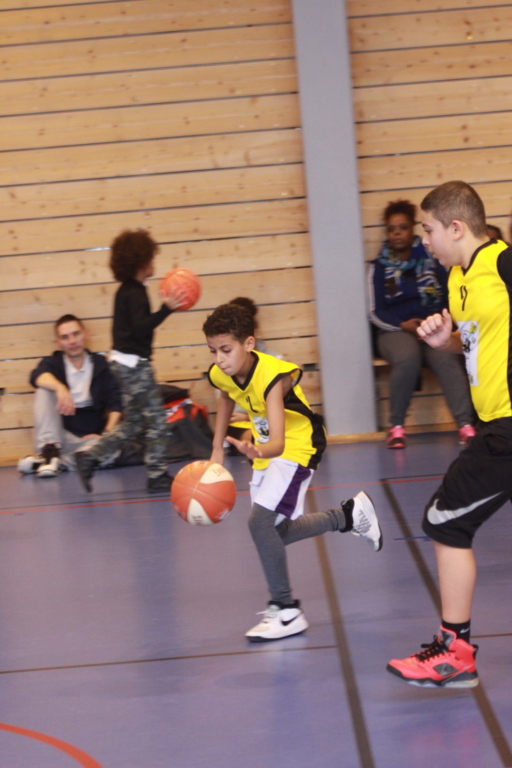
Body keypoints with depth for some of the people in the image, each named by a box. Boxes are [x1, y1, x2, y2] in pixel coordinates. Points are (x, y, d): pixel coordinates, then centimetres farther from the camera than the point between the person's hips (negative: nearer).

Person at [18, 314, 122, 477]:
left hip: (90, 438, 0)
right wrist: (60, 387, -41)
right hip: (59, 437, 0)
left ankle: (50, 461, -26)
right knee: (44, 390, -20)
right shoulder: (53, 363, 5)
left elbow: (116, 403, 0)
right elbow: (37, 376, -20)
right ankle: (50, 450, -31)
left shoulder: (101, 365, 7)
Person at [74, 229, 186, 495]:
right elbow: (141, 328, -25)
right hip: (134, 364, -10)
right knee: (156, 420, -3)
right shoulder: (135, 293, -15)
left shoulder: (126, 291, 13)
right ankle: (157, 476, 0)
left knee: (133, 423, 15)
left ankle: (90, 457, 10)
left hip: (125, 362, 10)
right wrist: (167, 308, -31)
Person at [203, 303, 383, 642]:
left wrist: (259, 451, -67)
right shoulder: (220, 374, -13)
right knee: (274, 532, 13)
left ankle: (287, 613, -11)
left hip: (298, 446, -8)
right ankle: (350, 514, 33)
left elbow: (278, 442, -45)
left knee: (260, 522, -22)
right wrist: (218, 448, 11)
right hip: (265, 450, 8)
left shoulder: (272, 377, -34)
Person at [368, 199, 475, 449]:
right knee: (407, 358, -36)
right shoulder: (379, 267, 8)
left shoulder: (431, 260, 10)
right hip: (396, 331, -1)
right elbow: (376, 313, 4)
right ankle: (397, 426, -24)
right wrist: (403, 325, -12)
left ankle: (465, 425, -41)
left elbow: (450, 297, 7)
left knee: (446, 357, -34)